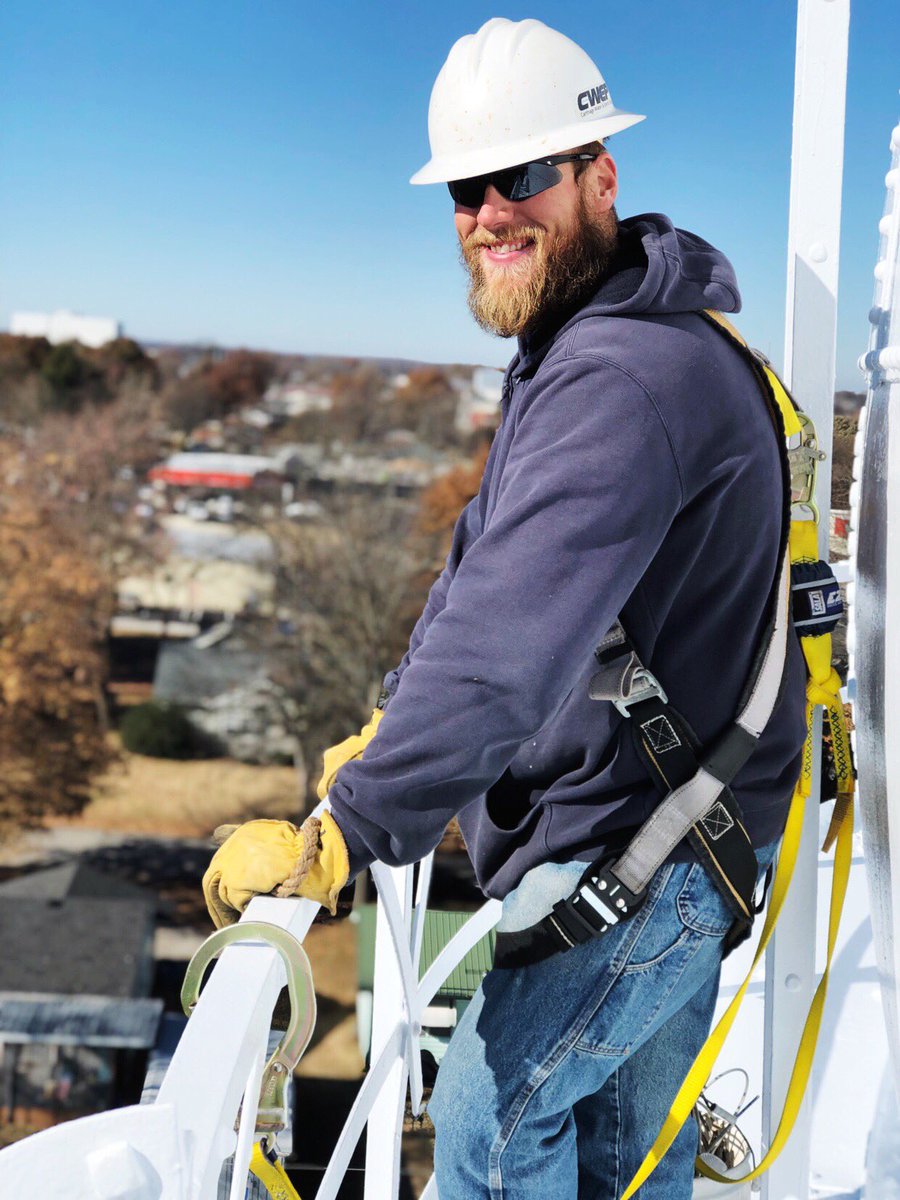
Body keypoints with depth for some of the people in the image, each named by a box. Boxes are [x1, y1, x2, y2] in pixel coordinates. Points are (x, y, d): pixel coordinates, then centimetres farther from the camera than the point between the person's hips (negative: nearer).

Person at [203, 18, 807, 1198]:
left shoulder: (627, 379, -26)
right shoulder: (575, 351, 11)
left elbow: (517, 636, -36)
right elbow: (487, 563, 17)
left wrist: (343, 834, -37)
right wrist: (395, 725, 12)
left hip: (651, 838, -10)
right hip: (668, 831, 10)